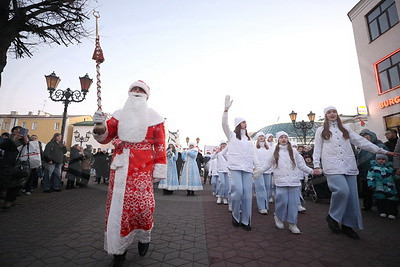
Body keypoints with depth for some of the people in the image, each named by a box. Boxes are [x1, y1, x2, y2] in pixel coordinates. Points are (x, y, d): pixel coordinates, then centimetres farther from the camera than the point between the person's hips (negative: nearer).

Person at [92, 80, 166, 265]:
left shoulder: (154, 117, 4)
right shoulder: (119, 115, 13)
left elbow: (160, 145, 0)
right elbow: (105, 137, 9)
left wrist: (159, 169, -6)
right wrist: (101, 126, -13)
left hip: (143, 168, -3)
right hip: (120, 166, 3)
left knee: (142, 204, -5)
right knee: (117, 204, 6)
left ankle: (143, 237, 27)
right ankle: (120, 248, 26)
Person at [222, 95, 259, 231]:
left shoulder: (248, 139, 22)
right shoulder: (232, 135, 9)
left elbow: (253, 153, 17)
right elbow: (224, 124, -7)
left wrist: (257, 166, 6)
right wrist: (226, 109, -17)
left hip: (247, 168, 4)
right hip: (235, 167, -4)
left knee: (247, 193, 0)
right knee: (238, 191, -15)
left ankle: (245, 220, 12)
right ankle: (235, 216, 9)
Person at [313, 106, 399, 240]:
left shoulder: (345, 128, 19)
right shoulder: (321, 131, 10)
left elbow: (361, 141, 17)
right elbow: (317, 149, 6)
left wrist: (382, 151, 12)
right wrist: (316, 165, -3)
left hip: (349, 166, 4)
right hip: (332, 166, -4)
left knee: (352, 195, 0)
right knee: (342, 190, -22)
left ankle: (347, 225, 14)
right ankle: (333, 216, -1)